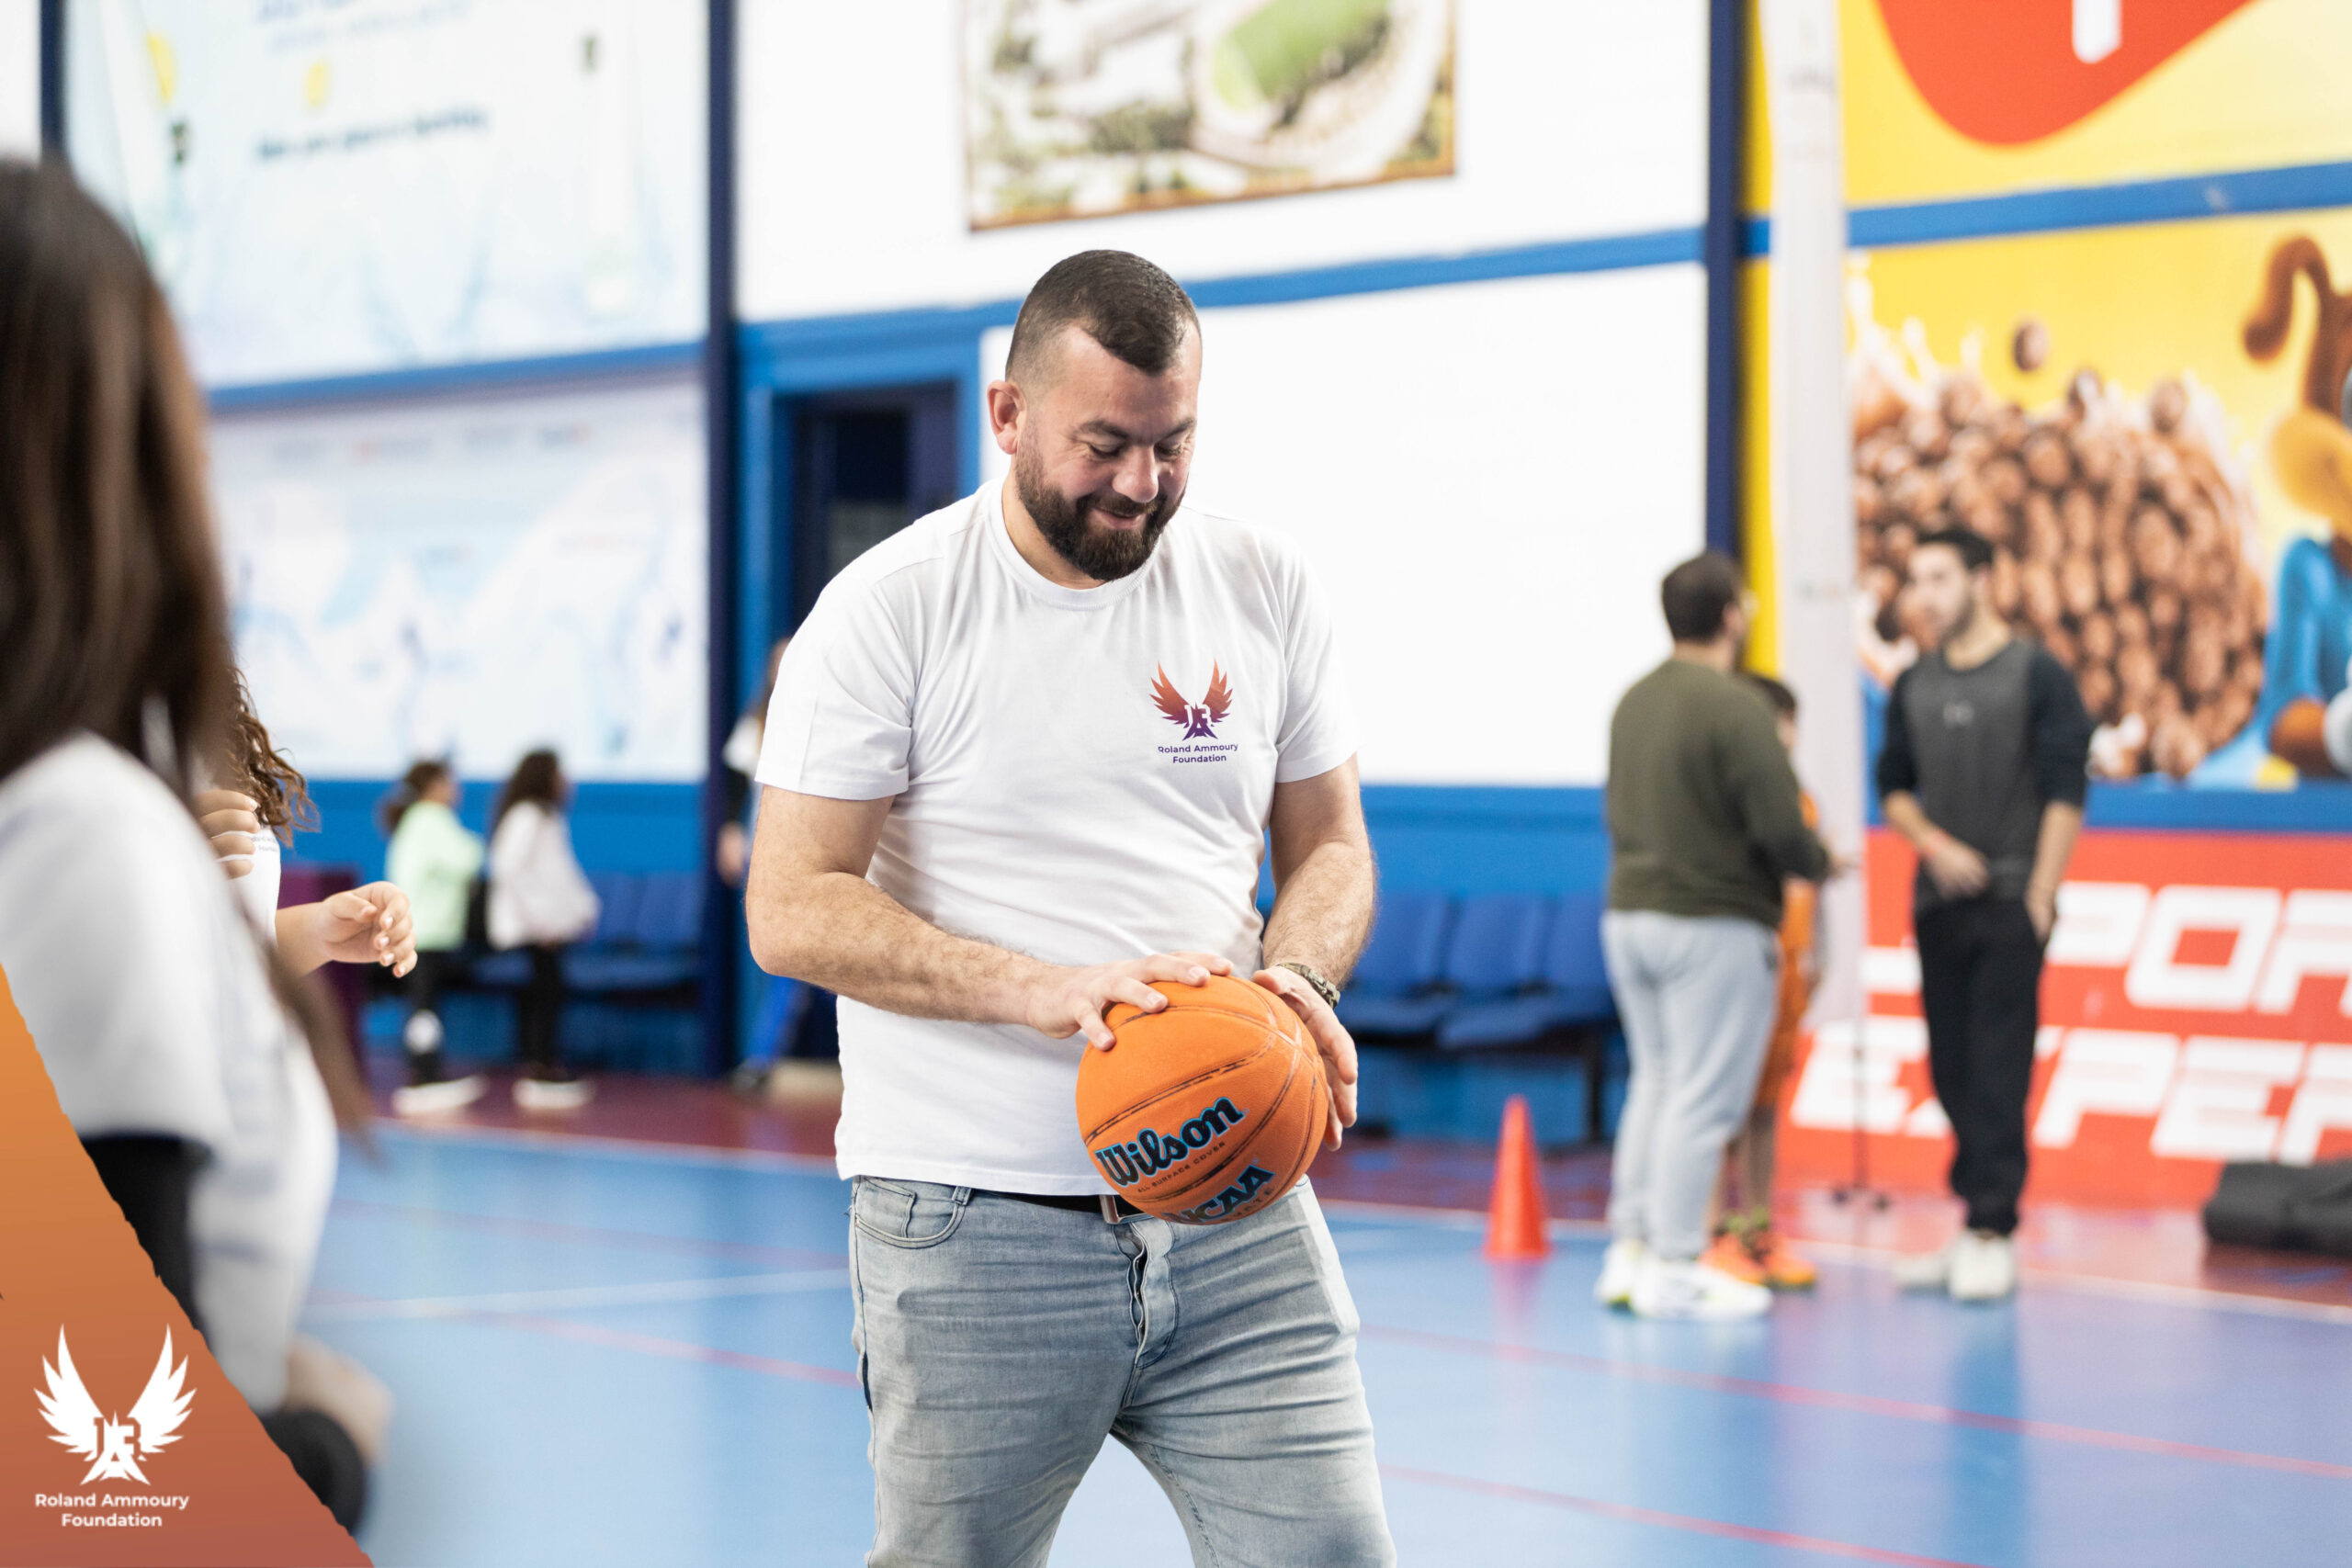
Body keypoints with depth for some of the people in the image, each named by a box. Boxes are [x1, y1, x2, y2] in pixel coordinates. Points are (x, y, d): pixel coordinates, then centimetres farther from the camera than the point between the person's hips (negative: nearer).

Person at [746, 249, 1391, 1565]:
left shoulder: (1268, 590, 6)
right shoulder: (891, 610, -5)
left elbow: (1330, 847, 15)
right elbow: (793, 912, -9)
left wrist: (1298, 980, -8)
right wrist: (1041, 989, -23)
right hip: (974, 1233, -3)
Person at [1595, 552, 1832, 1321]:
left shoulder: (1633, 701, 8)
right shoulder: (1733, 707, -16)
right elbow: (1780, 828, -17)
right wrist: (1819, 863, 2)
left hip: (1629, 912, 8)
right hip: (1712, 925, -8)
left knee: (1654, 1083, 16)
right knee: (1704, 1097, -1)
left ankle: (1629, 1250, 18)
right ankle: (1674, 1270, 2)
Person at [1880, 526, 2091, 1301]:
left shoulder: (2037, 676, -4)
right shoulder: (1913, 687, 11)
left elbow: (2065, 793, -7)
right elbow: (1893, 786, 15)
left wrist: (2039, 897, -11)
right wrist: (1934, 843, -4)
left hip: (2009, 905, -5)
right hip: (1938, 902, 5)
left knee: (1998, 1071, -7)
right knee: (1951, 1069, 7)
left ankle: (1992, 1236, -6)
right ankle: (1973, 1222, 14)